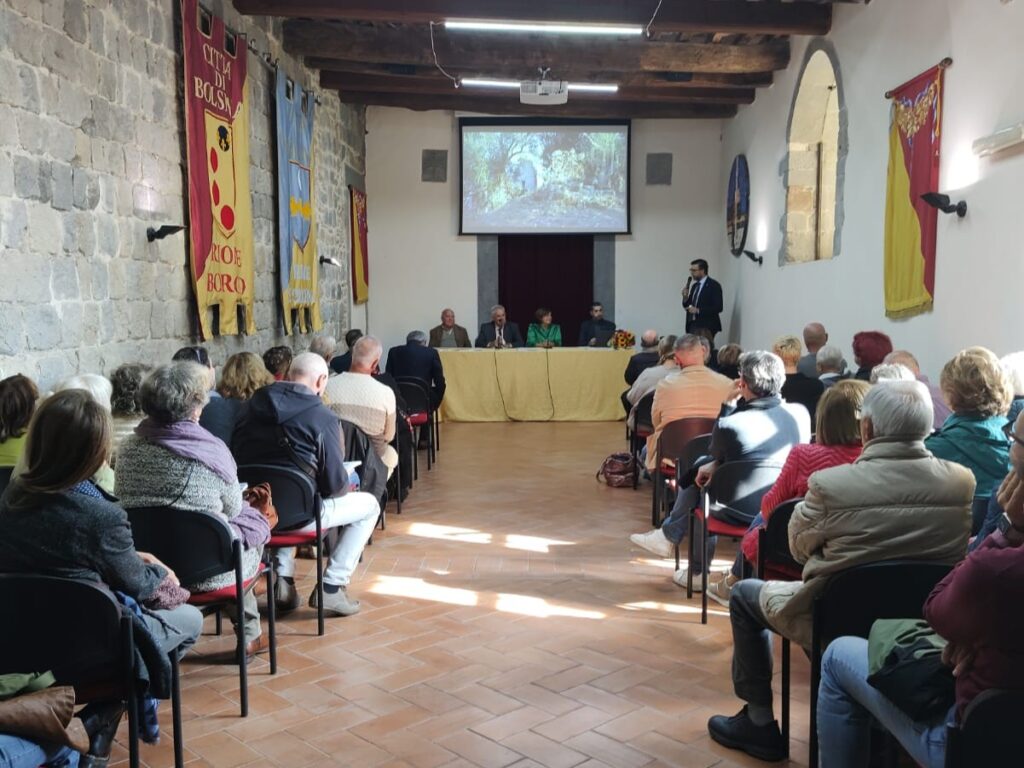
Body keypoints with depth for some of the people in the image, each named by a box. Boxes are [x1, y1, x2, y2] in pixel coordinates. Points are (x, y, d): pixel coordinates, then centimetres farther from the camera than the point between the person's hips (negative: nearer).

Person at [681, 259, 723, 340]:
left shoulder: (714, 285, -5)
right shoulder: (694, 285, 15)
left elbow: (718, 308, -13)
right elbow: (687, 306, 19)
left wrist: (698, 310, -19)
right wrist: (685, 297, -1)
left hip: (706, 327, -6)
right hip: (692, 326, 6)